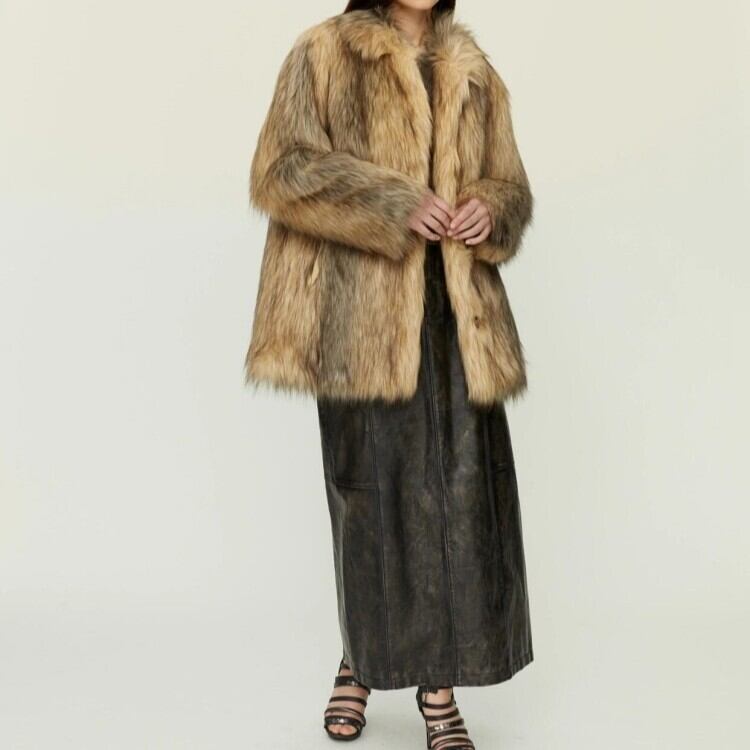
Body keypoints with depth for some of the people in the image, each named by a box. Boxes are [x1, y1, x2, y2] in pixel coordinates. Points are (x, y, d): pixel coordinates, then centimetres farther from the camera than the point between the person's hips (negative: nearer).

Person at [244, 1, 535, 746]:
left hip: (457, 314, 4)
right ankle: (362, 659, 24)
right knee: (374, 489, 3)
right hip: (360, 319, -3)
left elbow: (510, 183, 22)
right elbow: (281, 169, -6)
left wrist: (491, 210, -2)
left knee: (462, 490, -1)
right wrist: (396, 205, -15)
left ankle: (438, 684, 10)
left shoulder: (474, 74, 18)